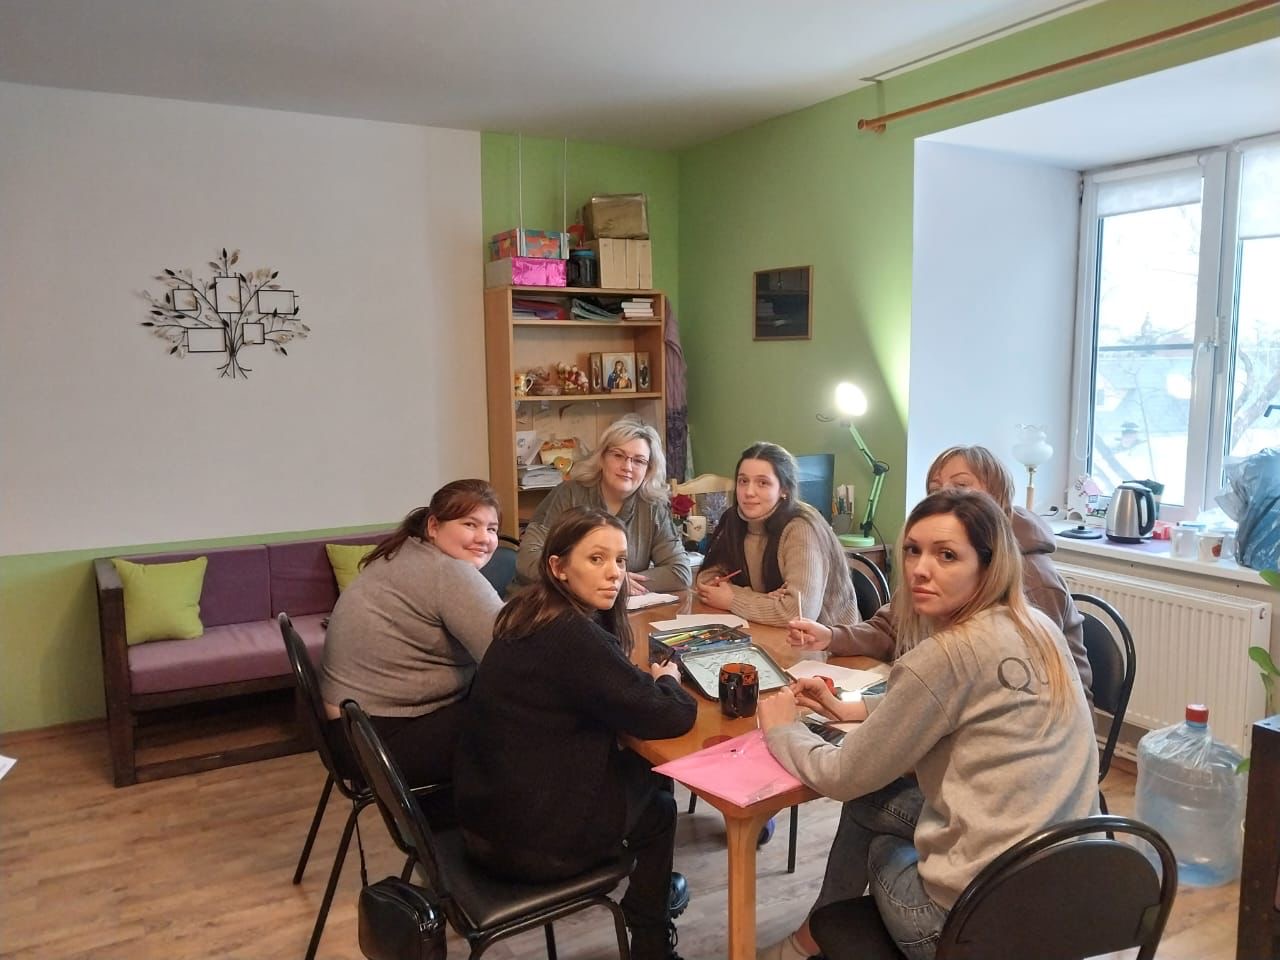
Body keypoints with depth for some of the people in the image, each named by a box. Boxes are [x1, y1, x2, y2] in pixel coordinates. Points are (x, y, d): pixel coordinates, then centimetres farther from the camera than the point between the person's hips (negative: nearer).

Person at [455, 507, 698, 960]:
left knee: (641, 769, 19)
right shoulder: (574, 637, -26)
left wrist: (646, 680, -1)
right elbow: (671, 718, -21)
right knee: (656, 801, 16)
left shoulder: (530, 613, 1)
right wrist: (666, 680, -1)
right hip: (528, 838, -7)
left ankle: (649, 888, 41)